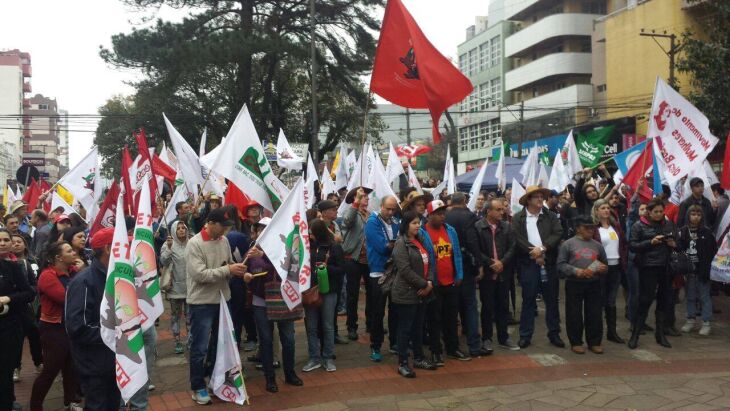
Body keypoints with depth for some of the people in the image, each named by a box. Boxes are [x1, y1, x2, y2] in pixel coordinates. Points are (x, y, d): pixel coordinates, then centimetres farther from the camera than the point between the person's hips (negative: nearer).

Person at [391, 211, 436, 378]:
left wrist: (430, 282, -5)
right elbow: (405, 270, -20)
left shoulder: (420, 241, 13)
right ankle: (402, 363, 9)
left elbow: (429, 263, 12)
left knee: (418, 327, 17)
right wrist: (424, 284, -15)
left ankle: (419, 358, 29)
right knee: (405, 328, 0)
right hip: (406, 293, -8)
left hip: (422, 293, 8)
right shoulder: (401, 243, -12)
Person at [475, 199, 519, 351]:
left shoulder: (506, 226, 5)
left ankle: (503, 338, 21)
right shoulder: (478, 227, -8)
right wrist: (490, 263, -13)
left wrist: (502, 262, -10)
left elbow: (512, 247, 2)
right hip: (487, 273, -3)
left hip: (503, 273, 4)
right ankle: (486, 338, 15)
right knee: (487, 307, 5)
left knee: (503, 306, 11)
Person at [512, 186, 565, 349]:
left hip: (549, 262, 3)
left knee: (552, 300, 9)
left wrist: (542, 248, -15)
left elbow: (558, 234, -3)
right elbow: (518, 239, -8)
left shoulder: (551, 216, 9)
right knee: (528, 300, 3)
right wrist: (534, 254, -13)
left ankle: (554, 334, 19)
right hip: (528, 263, -2)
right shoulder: (518, 218, 1)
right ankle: (525, 335, 11)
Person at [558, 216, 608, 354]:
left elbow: (605, 264, 22)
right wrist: (576, 271, -18)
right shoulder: (568, 244, -1)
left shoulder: (597, 245, 13)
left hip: (594, 284, 4)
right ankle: (576, 342, 15)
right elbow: (561, 264, -6)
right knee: (574, 314, 3)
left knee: (595, 314, 6)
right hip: (574, 284, -3)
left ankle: (594, 342, 18)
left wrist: (603, 268, -1)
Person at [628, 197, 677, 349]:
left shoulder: (669, 224, 10)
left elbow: (676, 242, 19)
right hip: (648, 267, -5)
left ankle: (660, 333, 25)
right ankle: (635, 335, 6)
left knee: (665, 300, 9)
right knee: (645, 300, -5)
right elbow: (632, 246, -8)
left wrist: (674, 244, -4)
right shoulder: (639, 226, -3)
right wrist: (651, 242, -19)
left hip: (666, 267, 5)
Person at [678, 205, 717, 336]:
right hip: (688, 269, 3)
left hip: (702, 270, -3)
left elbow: (713, 250, -3)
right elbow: (678, 249, 0)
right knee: (690, 296, 13)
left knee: (704, 296, 3)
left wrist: (705, 265, -8)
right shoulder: (682, 231, 1)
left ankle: (706, 323, 11)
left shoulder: (707, 232, -5)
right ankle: (690, 320, 24)